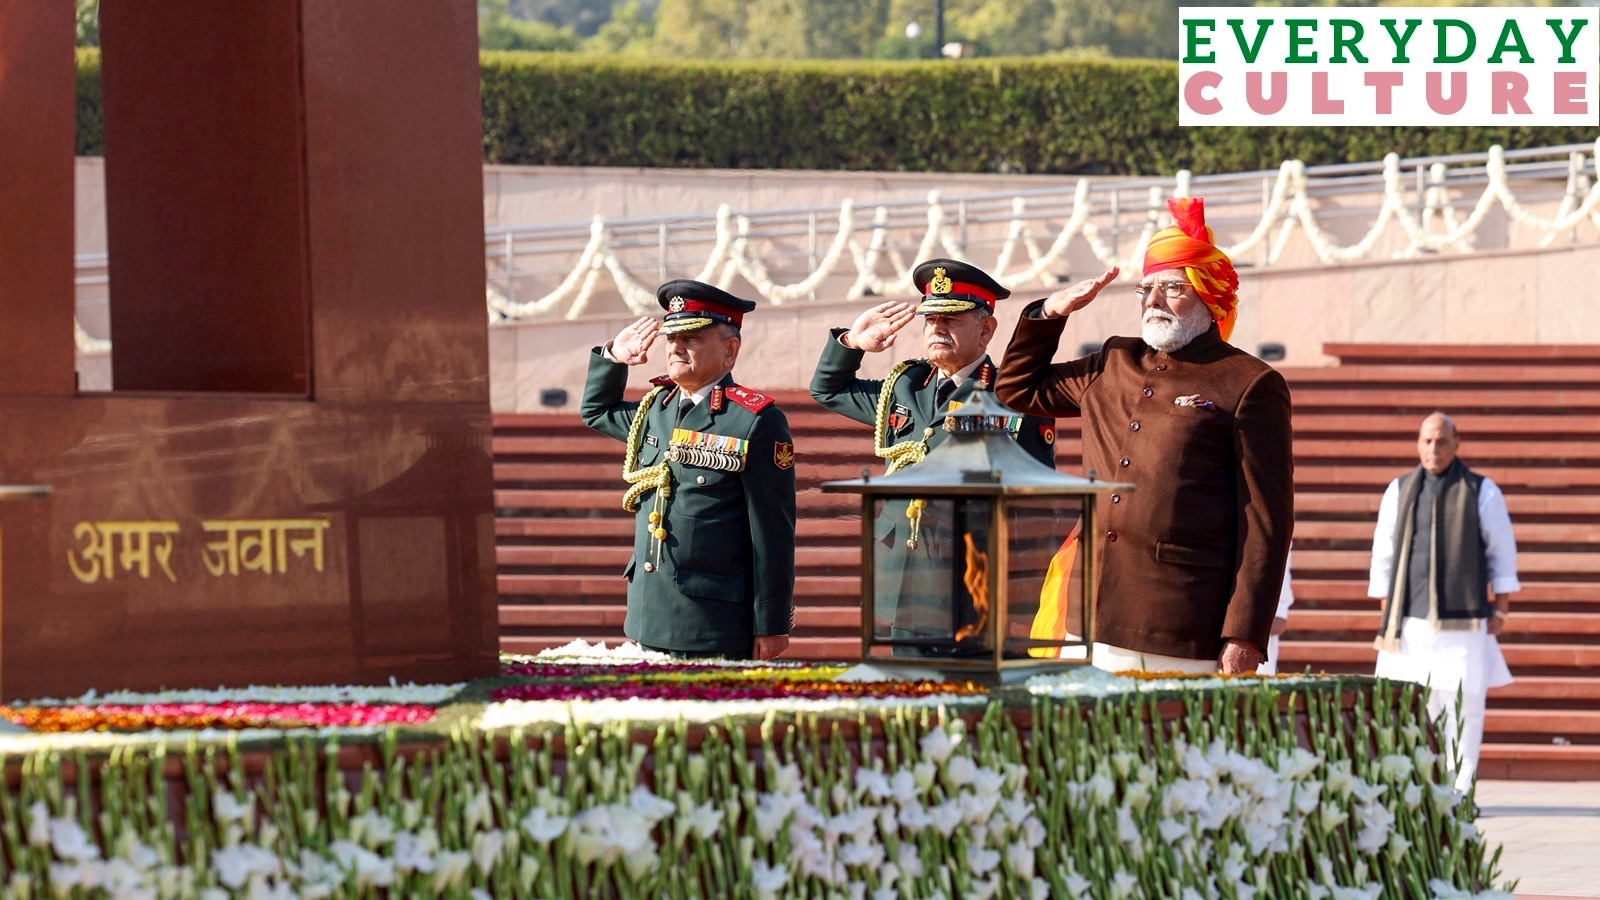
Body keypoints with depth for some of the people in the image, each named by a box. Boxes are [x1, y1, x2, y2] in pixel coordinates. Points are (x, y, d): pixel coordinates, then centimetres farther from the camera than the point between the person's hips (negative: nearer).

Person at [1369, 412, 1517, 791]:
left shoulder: (1482, 492, 3)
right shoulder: (1399, 491, 10)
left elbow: (1502, 554, 5)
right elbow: (1383, 556, 13)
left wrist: (1500, 610, -1)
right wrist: (1386, 612, 8)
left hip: (1463, 622, -2)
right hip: (1410, 619, 2)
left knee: (1464, 705, -4)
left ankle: (1460, 792, 0)